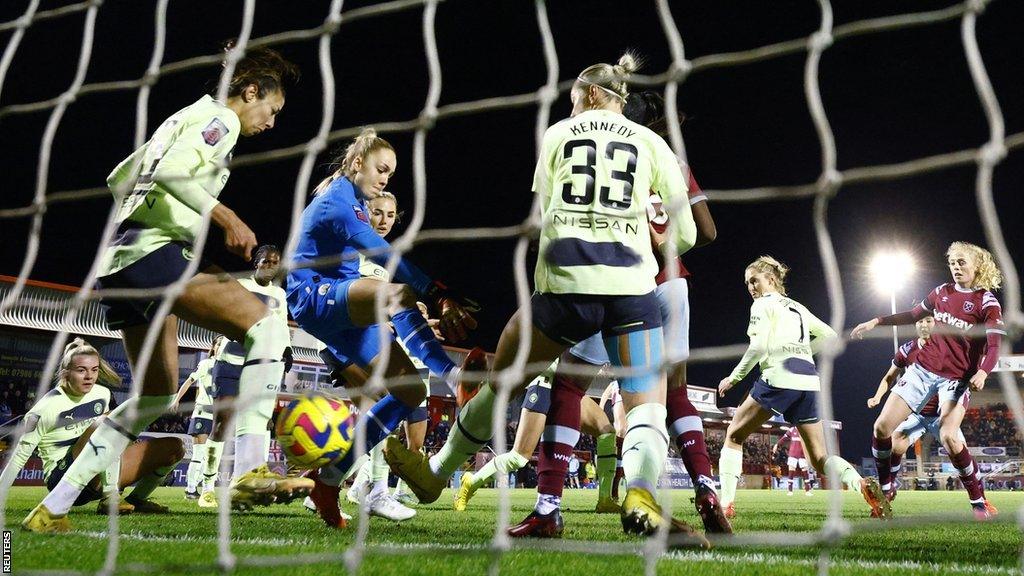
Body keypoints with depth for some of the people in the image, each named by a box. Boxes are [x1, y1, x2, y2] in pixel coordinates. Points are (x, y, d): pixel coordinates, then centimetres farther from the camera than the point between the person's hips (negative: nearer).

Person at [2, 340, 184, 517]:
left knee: (174, 447, -5)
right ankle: (109, 500, -28)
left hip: (97, 481, 7)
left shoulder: (102, 394, 5)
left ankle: (135, 500, 6)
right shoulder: (47, 407, -13)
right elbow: (21, 453, -11)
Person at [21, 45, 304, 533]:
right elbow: (170, 172, -19)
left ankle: (53, 507, 18)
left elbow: (118, 179, 31)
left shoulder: (190, 117, 27)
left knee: (157, 396, 15)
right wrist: (224, 217, -15)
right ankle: (249, 471, -32)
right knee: (266, 328, -20)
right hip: (154, 254, -10)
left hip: (121, 259, 10)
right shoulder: (220, 118, -1)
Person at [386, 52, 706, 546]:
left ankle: (436, 473, 34)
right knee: (647, 408, 3)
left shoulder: (558, 133, 14)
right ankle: (640, 497, -26)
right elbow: (686, 235, 10)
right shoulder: (651, 142, 13)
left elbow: (541, 216, 14)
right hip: (632, 287, 0)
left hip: (565, 284, 0)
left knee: (501, 380, 18)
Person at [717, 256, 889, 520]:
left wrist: (734, 377, 0)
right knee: (819, 458, 8)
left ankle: (725, 503, 1)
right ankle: (863, 485, -21)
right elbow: (829, 335, 27)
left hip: (779, 379, -6)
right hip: (810, 382, 6)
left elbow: (758, 347, -8)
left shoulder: (763, 304, 5)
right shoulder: (798, 307, 26)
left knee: (734, 435, 11)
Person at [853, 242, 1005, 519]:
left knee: (948, 436, -27)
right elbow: (913, 315, 23)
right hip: (923, 369, 5)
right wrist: (876, 322, 19)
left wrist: (983, 372, -34)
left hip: (957, 378, -5)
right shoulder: (942, 292, 8)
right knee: (882, 426, -5)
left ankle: (979, 502, -8)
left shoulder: (987, 302, -6)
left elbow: (994, 345, -15)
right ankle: (885, 489, 15)